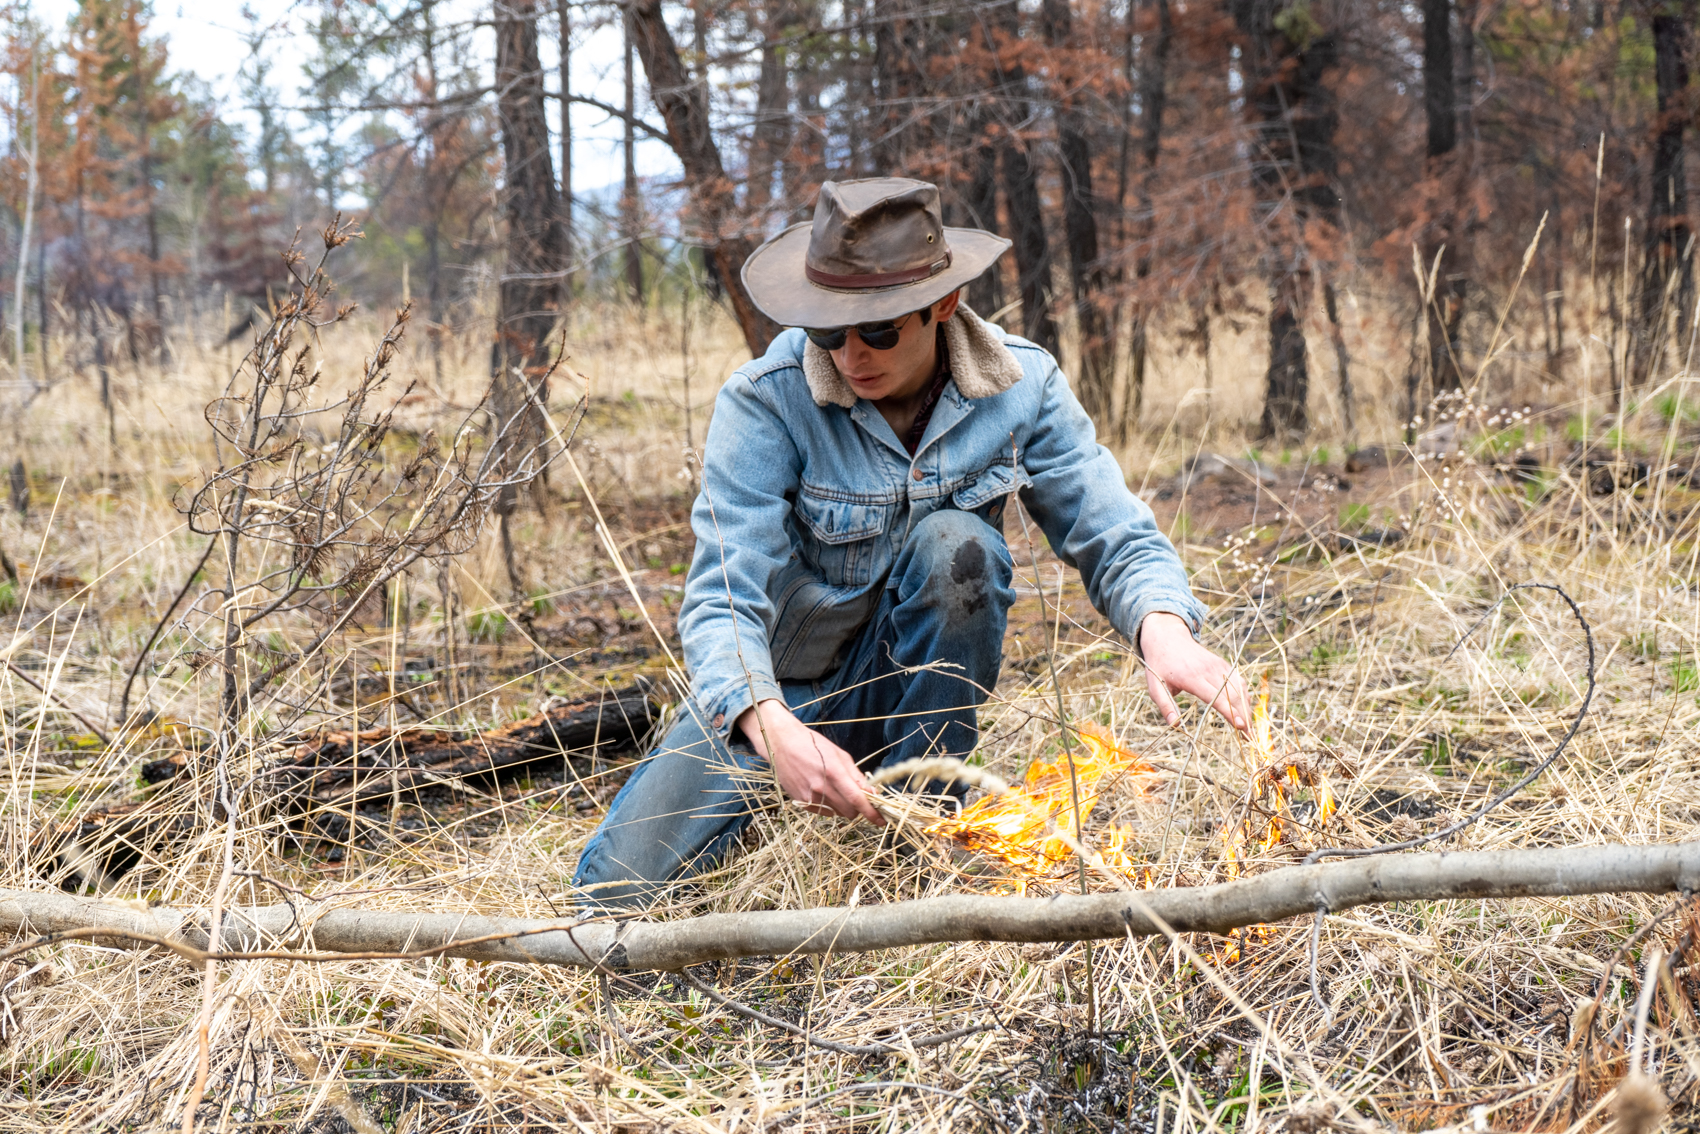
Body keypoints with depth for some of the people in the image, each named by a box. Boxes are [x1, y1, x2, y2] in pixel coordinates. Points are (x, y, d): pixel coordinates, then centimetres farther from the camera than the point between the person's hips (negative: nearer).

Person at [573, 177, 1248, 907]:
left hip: (920, 683, 1)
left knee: (953, 543, -31)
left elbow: (1116, 541, -14)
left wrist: (1164, 630, -38)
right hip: (783, 692, -1)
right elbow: (723, 598, -28)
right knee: (620, 889, -17)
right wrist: (773, 728, -48)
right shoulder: (765, 402, -21)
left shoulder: (1018, 385, -13)